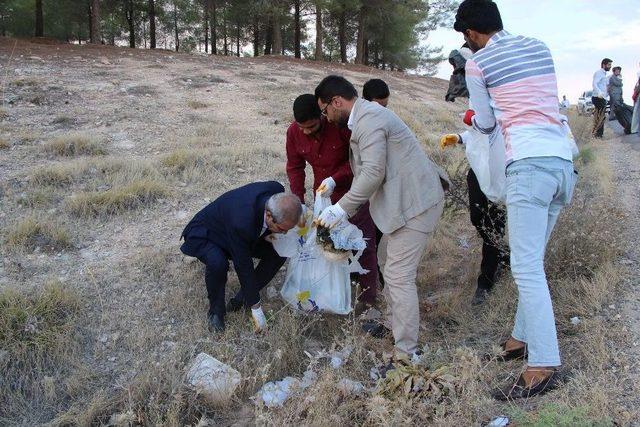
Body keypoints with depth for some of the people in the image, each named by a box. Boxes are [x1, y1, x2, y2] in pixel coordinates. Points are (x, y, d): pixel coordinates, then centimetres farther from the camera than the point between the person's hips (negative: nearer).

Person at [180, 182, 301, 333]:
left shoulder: (277, 190, -26)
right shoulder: (242, 223, -43)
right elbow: (244, 266, -32)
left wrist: (267, 232, -15)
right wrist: (256, 307, -24)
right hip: (204, 234, -7)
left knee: (279, 253, -9)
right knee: (218, 264, -37)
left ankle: (243, 298, 4)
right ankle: (216, 309, -9)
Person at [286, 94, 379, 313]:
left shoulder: (343, 125, -27)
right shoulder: (293, 132, -12)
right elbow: (295, 167, -1)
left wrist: (335, 179, -30)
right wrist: (298, 200, -10)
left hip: (353, 190, -5)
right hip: (323, 194, 5)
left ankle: (368, 294, 13)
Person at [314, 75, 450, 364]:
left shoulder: (368, 119, -15)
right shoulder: (367, 116, 18)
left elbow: (373, 173, -23)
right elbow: (367, 172, 20)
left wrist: (342, 208, -16)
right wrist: (346, 210, 17)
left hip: (415, 203, -11)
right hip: (408, 199, 11)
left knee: (398, 276, -9)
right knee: (388, 260, 21)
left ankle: (406, 354, -1)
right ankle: (393, 324, 35)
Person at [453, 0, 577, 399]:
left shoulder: (477, 63, 1)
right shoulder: (540, 47, 18)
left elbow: (486, 124, 8)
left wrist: (475, 117, 31)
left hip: (529, 164, -7)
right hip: (564, 160, 7)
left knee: (527, 266, -8)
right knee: (533, 261, 15)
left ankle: (544, 365, -7)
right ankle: (525, 336, 24)